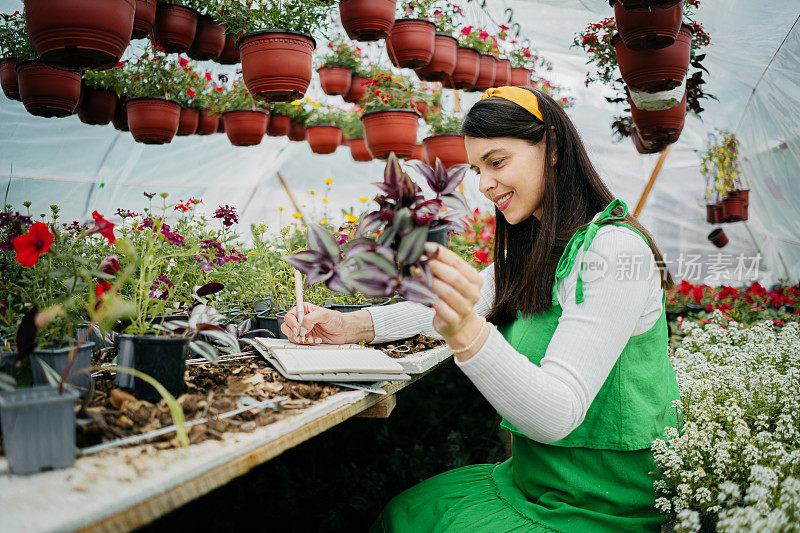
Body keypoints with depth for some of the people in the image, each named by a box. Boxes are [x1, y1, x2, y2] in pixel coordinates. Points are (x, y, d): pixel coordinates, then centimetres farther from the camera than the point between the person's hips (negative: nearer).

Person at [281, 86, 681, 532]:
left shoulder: (615, 248, -21)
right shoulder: (535, 249, 10)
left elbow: (556, 417, -29)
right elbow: (449, 308, 13)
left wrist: (466, 332, -43)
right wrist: (355, 325, -4)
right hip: (531, 480, 8)